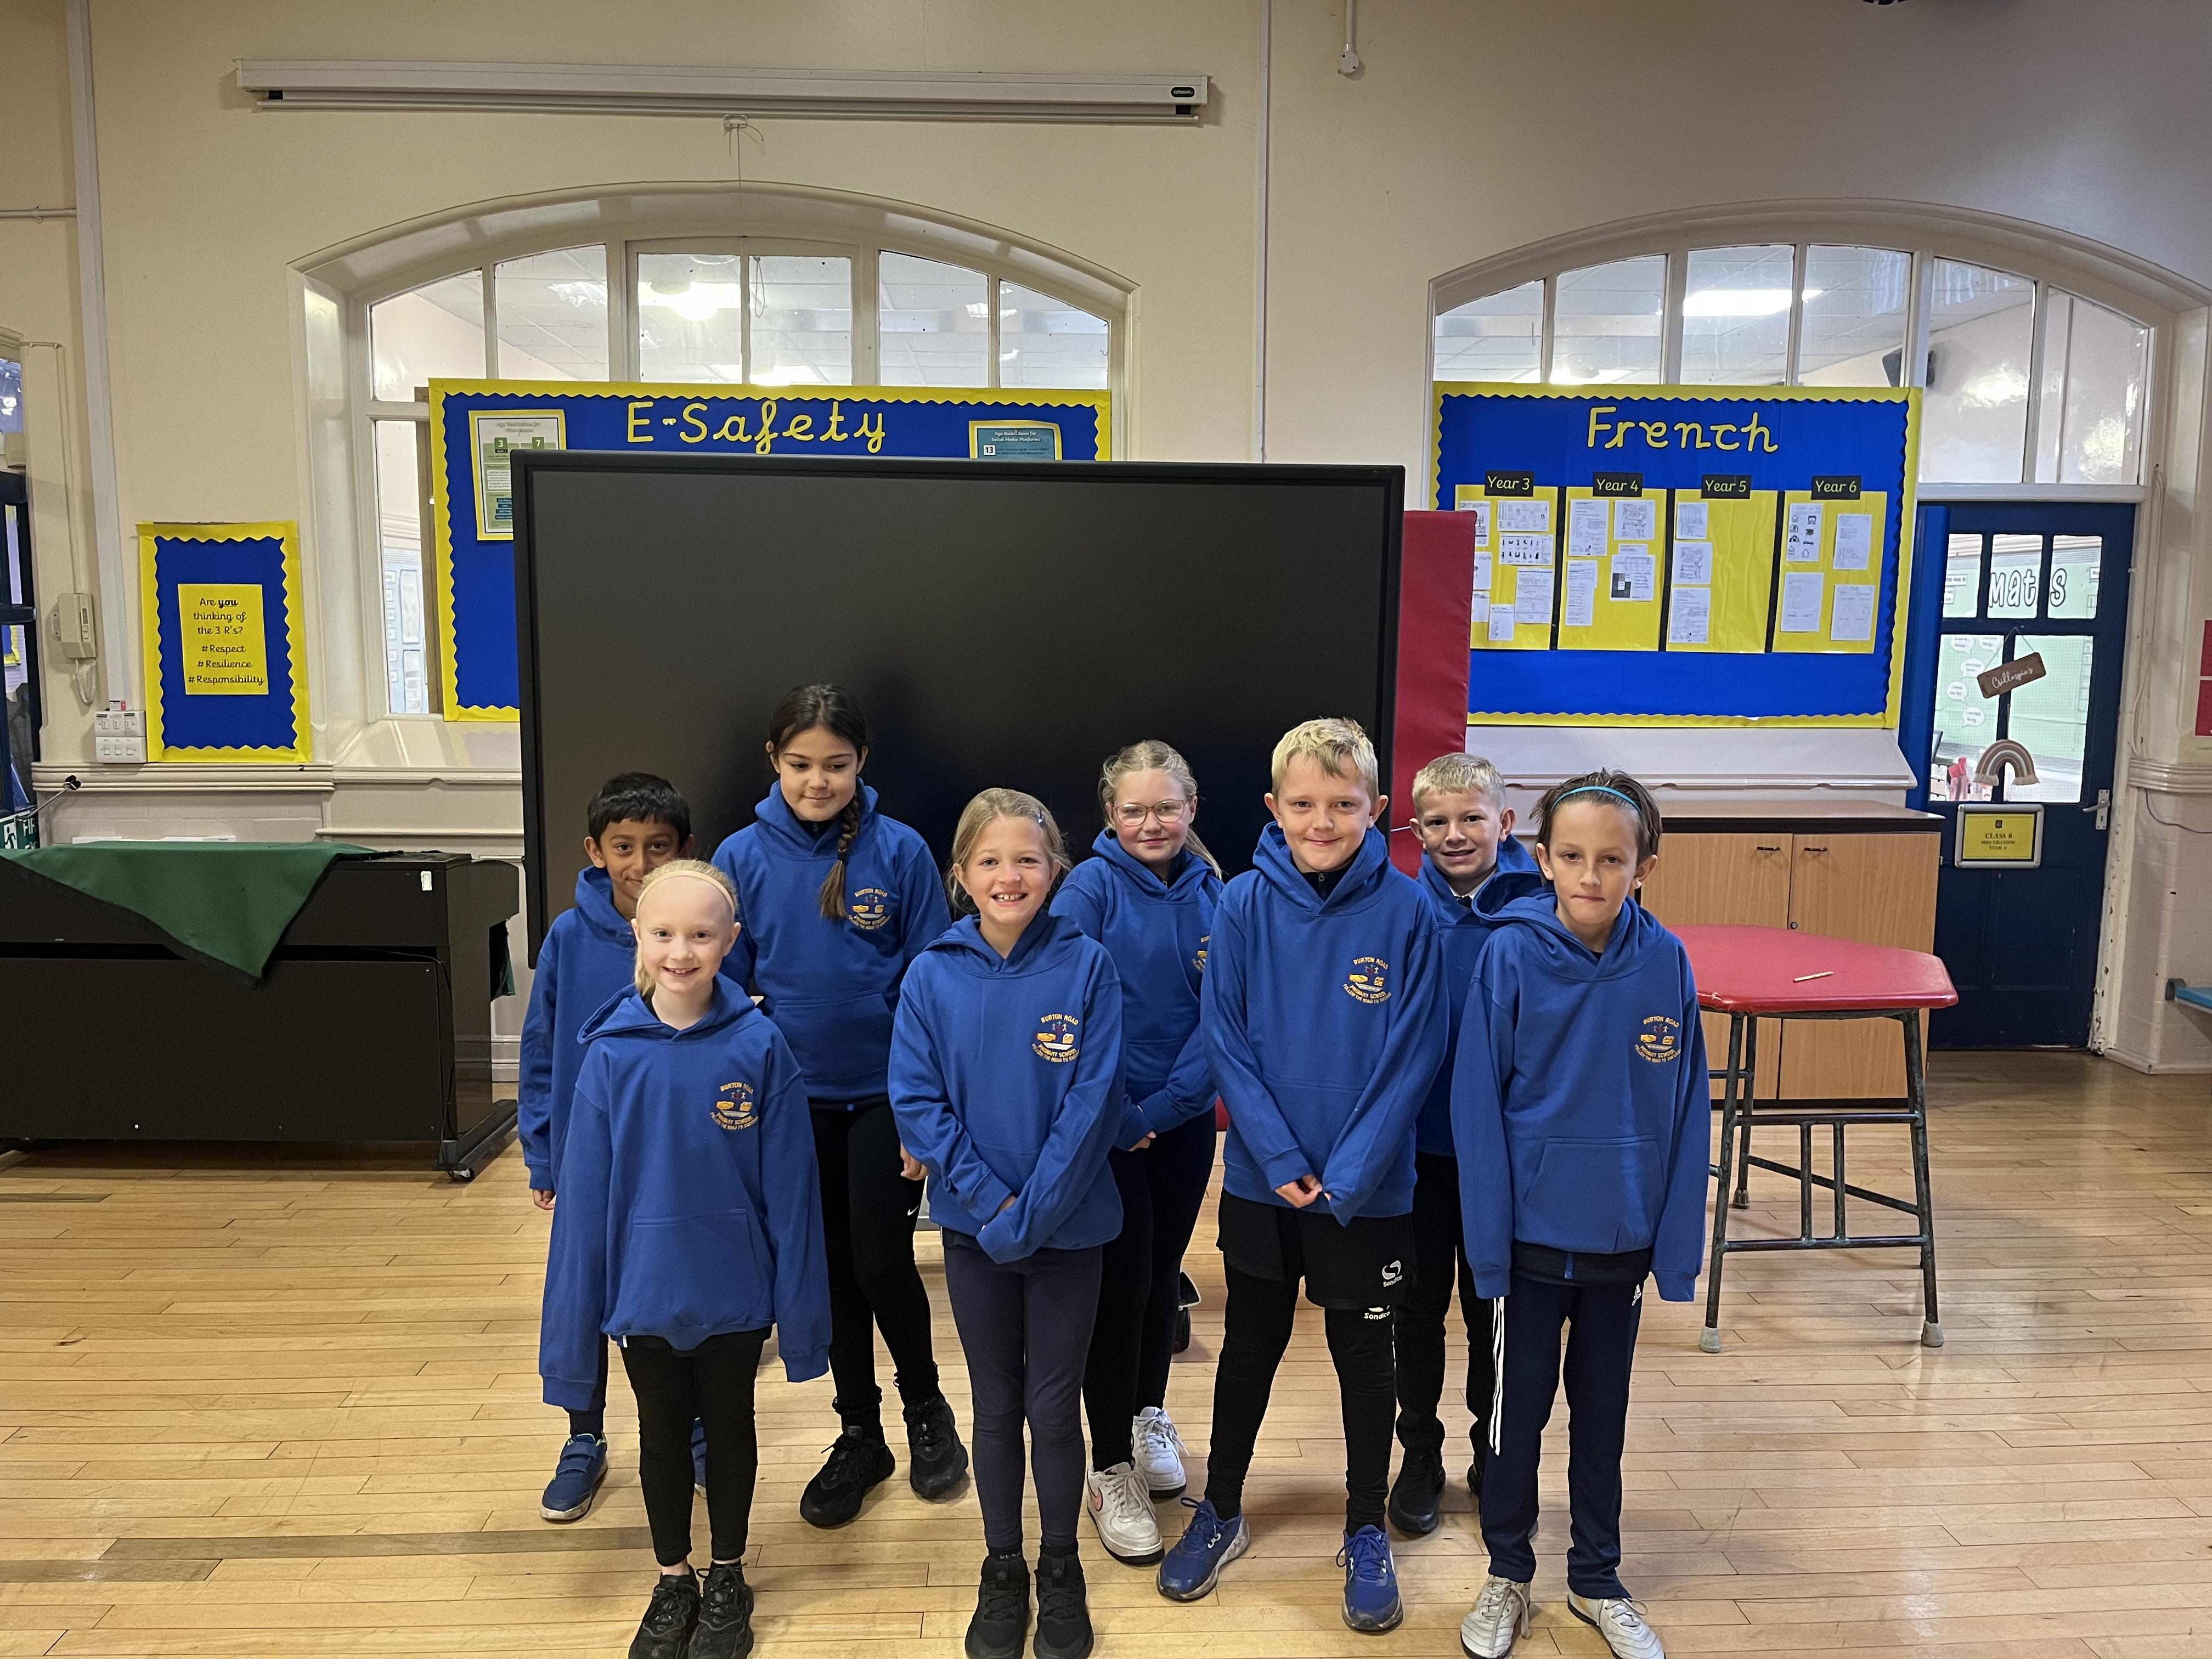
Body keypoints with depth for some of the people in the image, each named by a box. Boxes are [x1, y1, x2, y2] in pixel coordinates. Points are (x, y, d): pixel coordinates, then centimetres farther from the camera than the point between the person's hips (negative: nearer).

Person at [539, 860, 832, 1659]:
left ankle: (728, 1581, 39)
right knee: (662, 1437, 19)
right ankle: (673, 1584, 40)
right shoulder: (612, 1052, -12)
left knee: (729, 1429, 19)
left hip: (733, 1292, -1)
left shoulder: (759, 1046, -15)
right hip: (644, 1291, 1)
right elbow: (585, 1194, -7)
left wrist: (800, 1305, -7)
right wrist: (572, 1321, -4)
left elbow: (789, 1189, -11)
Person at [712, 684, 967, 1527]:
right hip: (796, 1100, 2)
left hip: (886, 1094, -2)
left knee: (882, 1264, -4)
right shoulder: (743, 858, -4)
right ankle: (859, 1436, 30)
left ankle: (925, 1405, 25)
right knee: (831, 1271, 12)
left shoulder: (900, 852, -9)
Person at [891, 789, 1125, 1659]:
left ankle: (1061, 1569, 33)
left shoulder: (1085, 966, -11)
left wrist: (1036, 1210, -18)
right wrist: (990, 1202, -15)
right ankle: (1002, 1571, 34)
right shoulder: (933, 975, -7)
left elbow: (1093, 1101, -13)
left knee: (1054, 1409, 11)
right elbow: (916, 1101, -8)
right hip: (972, 1228, 1)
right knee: (996, 1407, 15)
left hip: (1069, 1226, -1)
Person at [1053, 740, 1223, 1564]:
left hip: (1183, 1119, 4)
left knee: (1164, 1271, 16)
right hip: (1104, 1119, -3)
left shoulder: (1211, 893, 0)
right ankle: (1110, 1469, 13)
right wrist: (1108, 1113, -15)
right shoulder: (1091, 887, -10)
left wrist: (1161, 1107, -13)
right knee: (1121, 1279, -1)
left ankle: (1149, 1417, 38)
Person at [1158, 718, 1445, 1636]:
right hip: (1260, 1181, 1)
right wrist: (1282, 1161, -14)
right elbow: (1227, 1042, -7)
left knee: (1364, 1359, 14)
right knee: (1249, 1349, 17)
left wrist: (1348, 1175, -16)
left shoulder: (1406, 912, -11)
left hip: (1368, 1189, -1)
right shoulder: (1244, 905, -8)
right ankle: (1220, 1512, 37)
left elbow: (1411, 1056, -11)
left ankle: (1367, 1534, 34)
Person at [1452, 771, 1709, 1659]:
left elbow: (1687, 1110, -3)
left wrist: (1677, 1245, -3)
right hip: (1530, 1237, -2)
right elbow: (1477, 1105, -12)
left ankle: (1596, 1579, 39)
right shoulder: (1511, 954, -15)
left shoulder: (1665, 961, -9)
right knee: (1517, 1411, 14)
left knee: (1602, 1414, 19)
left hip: (1623, 1240, 2)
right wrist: (1487, 1243, -13)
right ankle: (1507, 1575, 35)